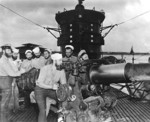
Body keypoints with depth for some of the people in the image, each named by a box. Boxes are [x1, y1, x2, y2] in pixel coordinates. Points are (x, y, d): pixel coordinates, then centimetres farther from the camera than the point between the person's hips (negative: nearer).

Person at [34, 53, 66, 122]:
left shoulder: (61, 71, -10)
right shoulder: (45, 69, -22)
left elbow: (63, 84, -5)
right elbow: (40, 83, -23)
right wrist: (52, 87, -34)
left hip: (51, 90, 4)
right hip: (40, 89, -4)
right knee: (43, 111, -17)